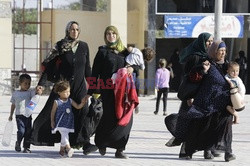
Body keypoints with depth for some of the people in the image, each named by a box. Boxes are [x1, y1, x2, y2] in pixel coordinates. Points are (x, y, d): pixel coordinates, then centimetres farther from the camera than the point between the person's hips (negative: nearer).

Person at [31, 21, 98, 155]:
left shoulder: (84, 46, 6)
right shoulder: (60, 46, -1)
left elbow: (87, 67, 14)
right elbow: (48, 66, -3)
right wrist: (41, 83, -9)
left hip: (80, 85, 1)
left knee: (83, 111, -14)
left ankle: (85, 144, -17)